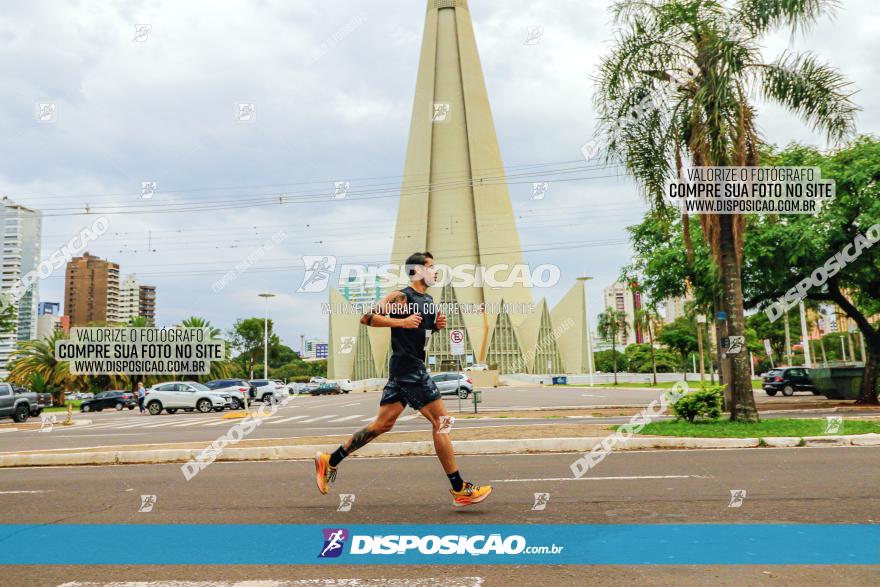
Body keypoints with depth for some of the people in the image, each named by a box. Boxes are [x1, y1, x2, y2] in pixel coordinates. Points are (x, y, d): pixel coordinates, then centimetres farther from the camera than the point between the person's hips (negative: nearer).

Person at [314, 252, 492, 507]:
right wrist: (402, 322, -23)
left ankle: (330, 460, 22)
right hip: (407, 367, -10)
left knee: (383, 423, 12)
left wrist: (437, 325, 7)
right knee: (441, 422, -6)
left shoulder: (428, 300, 16)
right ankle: (460, 490, 1)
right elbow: (367, 317, -17)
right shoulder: (401, 297, -12)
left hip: (412, 367, 10)